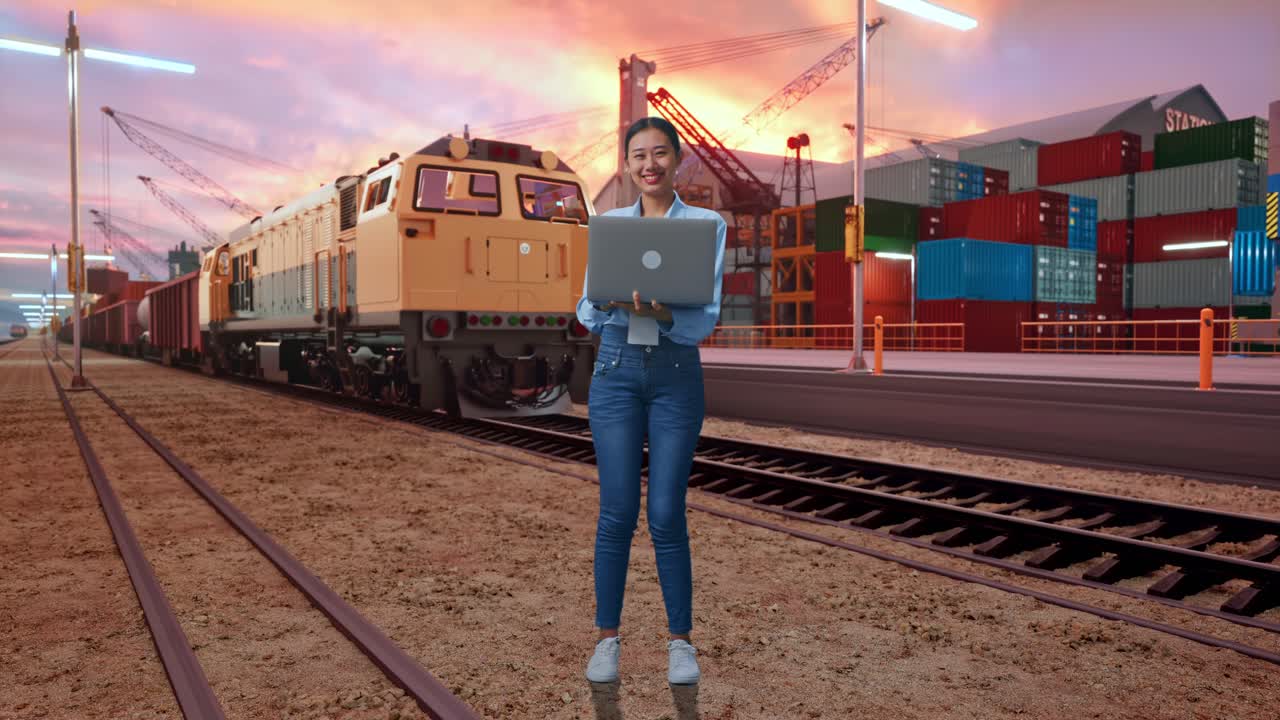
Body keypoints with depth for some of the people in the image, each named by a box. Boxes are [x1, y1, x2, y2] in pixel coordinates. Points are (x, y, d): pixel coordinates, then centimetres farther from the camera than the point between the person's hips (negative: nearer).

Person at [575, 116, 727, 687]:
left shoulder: (707, 224, 0)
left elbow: (707, 319, -8)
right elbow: (586, 313, 2)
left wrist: (663, 314, -28)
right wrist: (610, 300, -21)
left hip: (676, 375, -1)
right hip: (616, 371, 2)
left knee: (667, 515, 0)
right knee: (616, 513, 3)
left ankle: (681, 640, 18)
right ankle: (607, 638, 19)